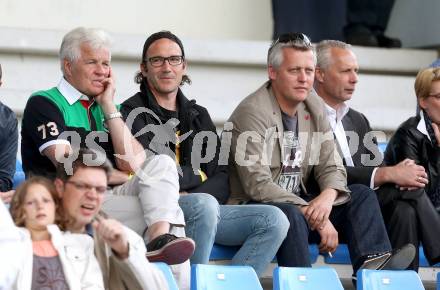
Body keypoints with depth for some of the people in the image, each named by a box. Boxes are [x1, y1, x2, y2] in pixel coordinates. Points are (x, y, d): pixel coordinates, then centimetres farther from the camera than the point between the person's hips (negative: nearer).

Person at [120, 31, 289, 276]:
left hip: (203, 208, 6)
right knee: (204, 204, -36)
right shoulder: (133, 113, 3)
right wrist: (197, 174, 3)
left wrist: (190, 195, -9)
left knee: (274, 220, -14)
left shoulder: (199, 116, 23)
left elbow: (222, 181, 11)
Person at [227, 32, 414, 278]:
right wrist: (317, 218, -26)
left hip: (299, 203, 8)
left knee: (362, 195, -6)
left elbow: (332, 168, 7)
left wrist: (327, 197, -20)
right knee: (290, 214, -37)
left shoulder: (315, 108, 9)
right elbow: (258, 185, -23)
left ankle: (372, 262, -29)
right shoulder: (253, 112, -15)